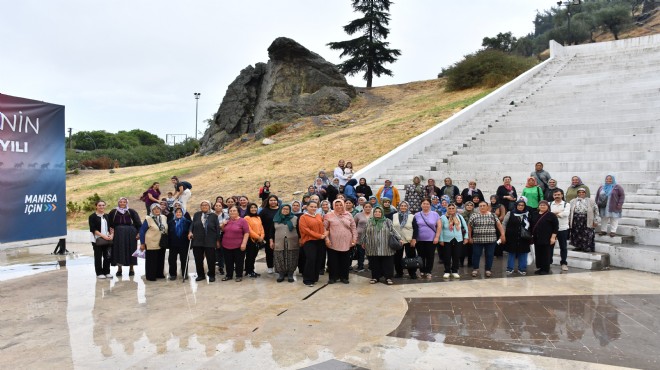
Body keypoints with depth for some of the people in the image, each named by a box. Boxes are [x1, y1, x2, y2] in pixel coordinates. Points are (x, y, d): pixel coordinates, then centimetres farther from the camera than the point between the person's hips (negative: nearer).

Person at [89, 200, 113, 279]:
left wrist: (111, 234, -4)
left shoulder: (107, 216, 13)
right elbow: (93, 229, -9)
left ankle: (106, 272, 15)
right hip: (97, 240, -4)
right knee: (98, 257, 2)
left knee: (107, 256, 4)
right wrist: (103, 236, -16)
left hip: (107, 239, 4)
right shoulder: (92, 216, -2)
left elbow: (110, 227, 16)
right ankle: (99, 273, 11)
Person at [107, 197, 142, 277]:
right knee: (119, 251, 2)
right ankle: (119, 269, 13)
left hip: (130, 234, -1)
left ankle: (131, 268, 14)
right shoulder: (113, 212, 5)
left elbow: (138, 223, -3)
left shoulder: (131, 211, 1)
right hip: (118, 234, 1)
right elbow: (109, 223, 9)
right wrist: (110, 229, -7)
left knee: (130, 250, 3)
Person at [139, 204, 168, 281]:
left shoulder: (164, 218, 5)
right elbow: (142, 231, -7)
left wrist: (167, 240, 10)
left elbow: (167, 230, 15)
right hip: (152, 244, -5)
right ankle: (150, 276, 11)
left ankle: (159, 274, 25)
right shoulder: (148, 219, -10)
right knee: (152, 260, 0)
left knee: (161, 260, 12)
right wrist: (142, 243, -8)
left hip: (162, 244, 5)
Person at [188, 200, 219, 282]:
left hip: (210, 242, -2)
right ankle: (200, 275, 21)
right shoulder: (196, 214, 10)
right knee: (198, 259, 8)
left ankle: (211, 275, 14)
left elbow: (217, 228, 2)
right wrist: (190, 232, -10)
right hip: (197, 241, 3)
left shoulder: (213, 216, 3)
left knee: (211, 259, 1)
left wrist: (217, 240, -1)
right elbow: (192, 224, 10)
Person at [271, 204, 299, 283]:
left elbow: (298, 230, 5)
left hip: (292, 243, -1)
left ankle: (290, 275, 11)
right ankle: (281, 275, 13)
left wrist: (300, 240, 1)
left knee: (291, 259, 1)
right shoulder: (276, 219, 9)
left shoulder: (295, 218, 4)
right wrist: (271, 241, 5)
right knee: (280, 260, 2)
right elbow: (272, 231, 11)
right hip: (279, 243, 1)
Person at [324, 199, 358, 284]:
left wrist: (355, 238, 3)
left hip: (346, 243, 2)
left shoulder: (348, 215, 6)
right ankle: (333, 277, 16)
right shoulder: (329, 215, -1)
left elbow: (353, 228, 9)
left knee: (345, 261, 9)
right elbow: (324, 228, -1)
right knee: (333, 261, 4)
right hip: (333, 243, -2)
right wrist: (326, 238, -9)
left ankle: (344, 277, 21)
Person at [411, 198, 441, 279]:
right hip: (420, 240, 1)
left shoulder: (435, 214, 2)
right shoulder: (417, 215, 4)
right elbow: (414, 228, 4)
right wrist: (413, 238, -3)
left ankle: (428, 272, 14)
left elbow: (439, 226, 1)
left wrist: (437, 237, -7)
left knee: (430, 256, 3)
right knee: (421, 256, 8)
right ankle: (422, 272, 19)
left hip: (431, 240, -1)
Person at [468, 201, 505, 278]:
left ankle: (488, 270, 17)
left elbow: (499, 225, 3)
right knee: (476, 255, 3)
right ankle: (475, 269, 17)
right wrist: (469, 237, 3)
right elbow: (469, 226, 5)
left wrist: (502, 234, -6)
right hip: (477, 239, -1)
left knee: (490, 255, 5)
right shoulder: (474, 216, 1)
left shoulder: (493, 215, 4)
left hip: (491, 239, 1)